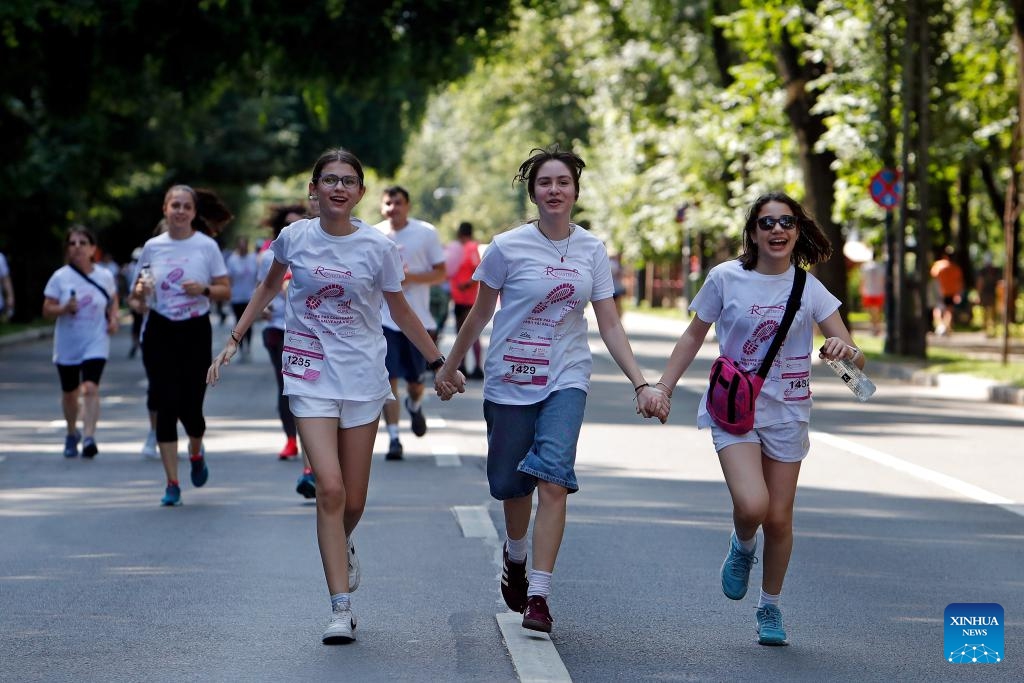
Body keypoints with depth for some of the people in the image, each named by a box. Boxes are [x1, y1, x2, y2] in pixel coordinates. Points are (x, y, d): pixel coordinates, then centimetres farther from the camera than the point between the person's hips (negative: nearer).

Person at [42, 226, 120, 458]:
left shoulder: (105, 276, -1)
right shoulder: (60, 277, -5)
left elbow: (113, 301, 16)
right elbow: (47, 310, -3)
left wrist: (113, 319, -2)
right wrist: (64, 309, -23)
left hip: (96, 344, -1)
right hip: (67, 345, 1)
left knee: (90, 388, -20)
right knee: (69, 393, 14)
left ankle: (88, 438, -26)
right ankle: (72, 434, 38)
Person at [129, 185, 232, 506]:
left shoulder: (207, 246, -1)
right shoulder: (152, 247, 5)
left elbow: (225, 291, 1)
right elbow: (139, 294, 13)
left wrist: (204, 289, -18)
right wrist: (139, 291, -10)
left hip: (196, 331, -1)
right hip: (159, 332, 1)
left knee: (190, 406, -2)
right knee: (166, 406, -4)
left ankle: (196, 453, 34)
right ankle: (172, 483, 1)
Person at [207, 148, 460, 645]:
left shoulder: (378, 247, -3)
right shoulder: (294, 237, -1)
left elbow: (401, 313, 9)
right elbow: (268, 287, 18)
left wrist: (440, 363, 13)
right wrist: (234, 340, 16)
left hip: (362, 378, 1)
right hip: (310, 376, -1)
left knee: (353, 500, 6)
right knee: (330, 488, -15)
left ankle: (342, 547, 43)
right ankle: (341, 609, -11)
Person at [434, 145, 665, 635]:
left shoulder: (592, 251, 1)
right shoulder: (507, 247, -6)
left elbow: (609, 326, 4)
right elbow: (479, 314, 6)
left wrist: (640, 383, -6)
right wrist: (450, 368, 13)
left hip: (566, 379, 0)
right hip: (510, 379, 0)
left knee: (553, 480, -17)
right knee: (510, 484, 7)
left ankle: (538, 596, -15)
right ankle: (515, 555, 41)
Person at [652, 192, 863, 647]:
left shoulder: (810, 289, -2)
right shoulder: (726, 278, -5)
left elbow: (856, 357, -5)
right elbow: (694, 335, 8)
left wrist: (846, 351, -29)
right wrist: (663, 387, 4)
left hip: (787, 413, 2)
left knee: (779, 518, 4)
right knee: (751, 505, -23)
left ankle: (770, 608, 28)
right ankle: (742, 546, 15)